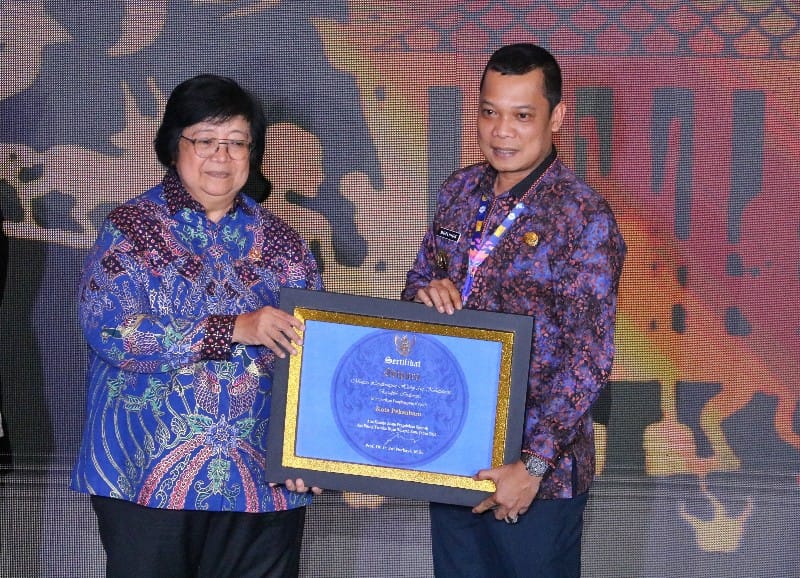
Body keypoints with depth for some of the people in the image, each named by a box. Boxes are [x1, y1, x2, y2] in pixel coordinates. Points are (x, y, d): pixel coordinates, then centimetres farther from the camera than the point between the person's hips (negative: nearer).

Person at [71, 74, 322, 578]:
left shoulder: (279, 241, 10)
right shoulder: (132, 228, 0)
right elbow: (107, 330, -14)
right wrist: (233, 330, -20)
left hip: (265, 480, 3)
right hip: (147, 478, -3)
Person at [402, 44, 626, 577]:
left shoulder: (583, 216, -14)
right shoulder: (460, 191, 4)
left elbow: (589, 358, -17)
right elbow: (419, 278, 17)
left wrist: (533, 465, -23)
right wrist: (426, 292, -8)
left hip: (542, 469, -6)